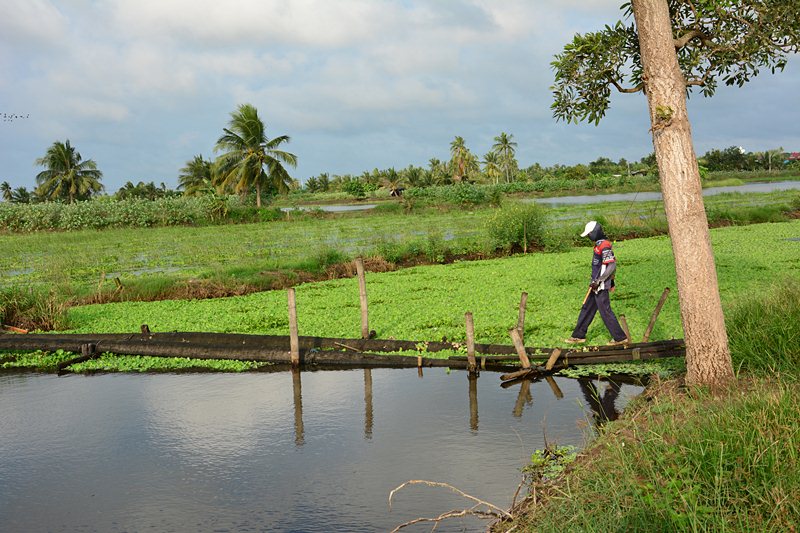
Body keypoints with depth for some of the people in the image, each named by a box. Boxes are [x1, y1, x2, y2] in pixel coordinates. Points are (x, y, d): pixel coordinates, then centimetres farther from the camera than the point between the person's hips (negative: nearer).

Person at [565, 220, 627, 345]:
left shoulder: (604, 246, -19)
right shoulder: (599, 245, 12)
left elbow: (612, 266, -23)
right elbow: (612, 264, 20)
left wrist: (598, 281, -23)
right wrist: (611, 280, 25)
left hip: (601, 286, -10)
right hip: (596, 285, 10)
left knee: (605, 312, -5)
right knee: (586, 309, 15)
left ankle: (620, 338, 4)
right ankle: (579, 336, 22)